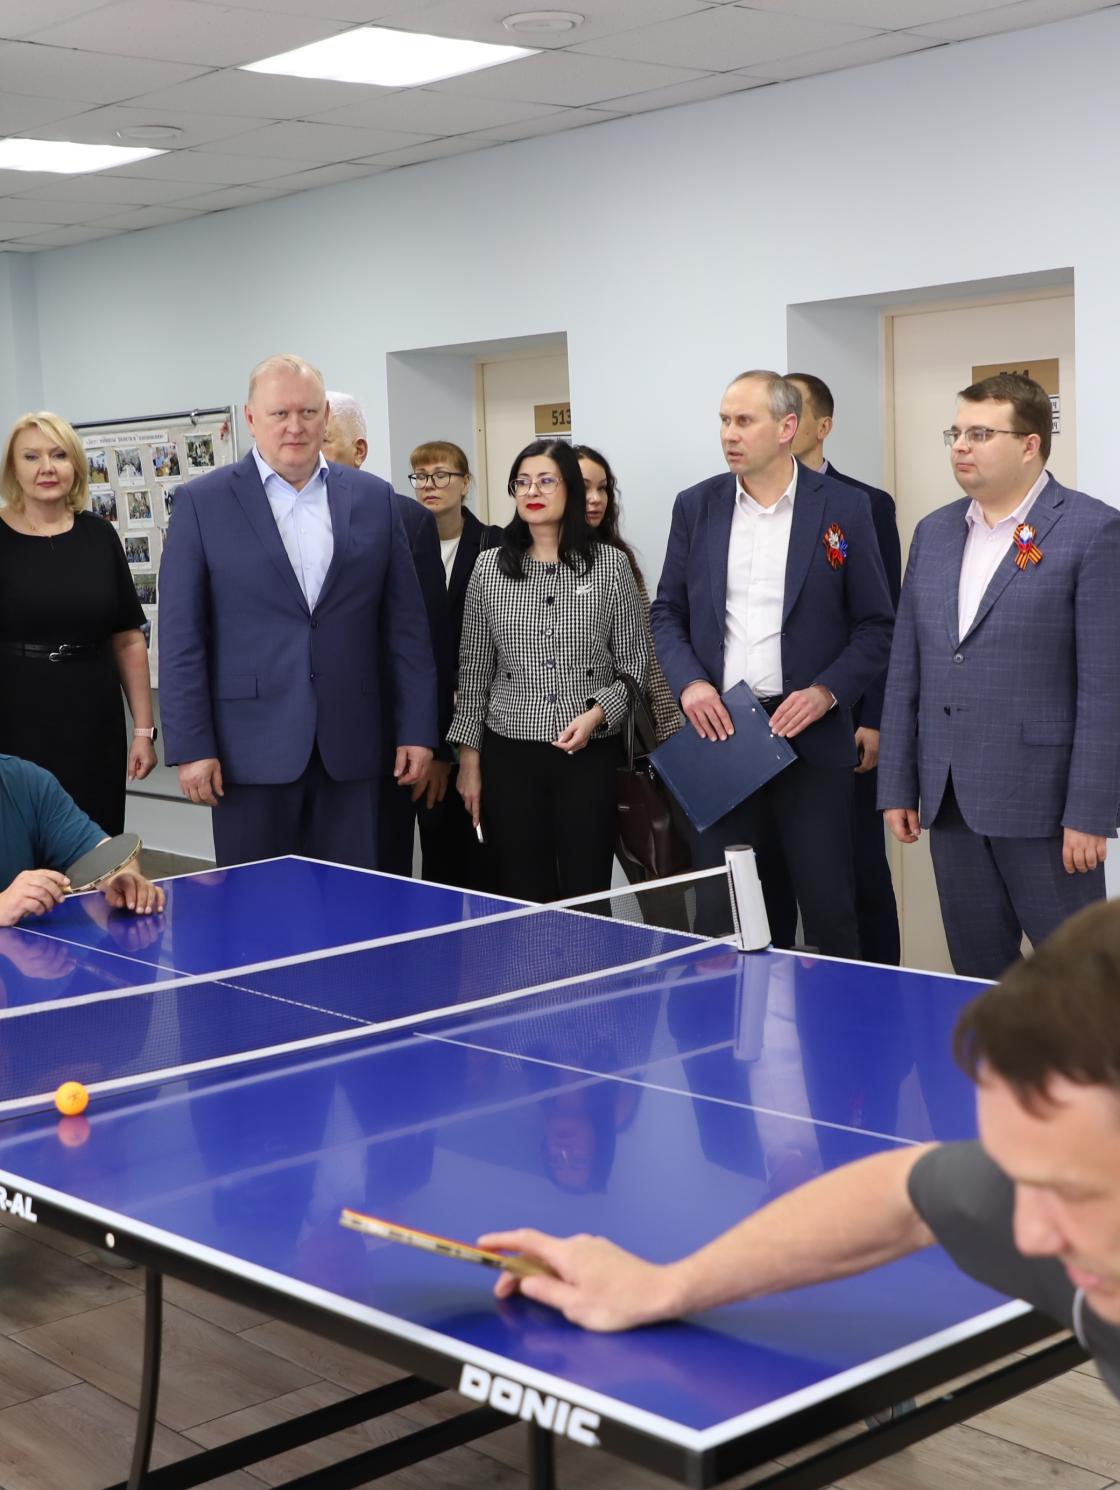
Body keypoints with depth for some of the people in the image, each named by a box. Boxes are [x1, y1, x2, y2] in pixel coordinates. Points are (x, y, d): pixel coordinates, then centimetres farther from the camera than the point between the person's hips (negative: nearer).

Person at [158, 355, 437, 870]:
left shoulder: (373, 498, 8)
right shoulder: (202, 503, 1)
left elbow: (405, 624, 9)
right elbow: (180, 637, -1)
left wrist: (417, 729, 4)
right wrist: (190, 747, -7)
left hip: (349, 749, 2)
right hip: (252, 749, -2)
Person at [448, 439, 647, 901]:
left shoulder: (610, 564, 2)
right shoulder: (489, 567, 5)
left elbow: (634, 663, 5)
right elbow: (474, 670, 9)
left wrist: (597, 714, -12)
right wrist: (469, 758, 6)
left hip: (591, 754, -1)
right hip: (510, 754, 1)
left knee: (586, 894, 0)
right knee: (521, 896, 3)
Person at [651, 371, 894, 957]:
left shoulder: (844, 508, -1)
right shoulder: (696, 506, 8)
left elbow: (875, 624, 2)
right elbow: (666, 612, 12)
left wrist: (826, 692, -12)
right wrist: (689, 683, -6)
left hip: (809, 733, -2)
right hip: (718, 730, 3)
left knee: (828, 907, 1)